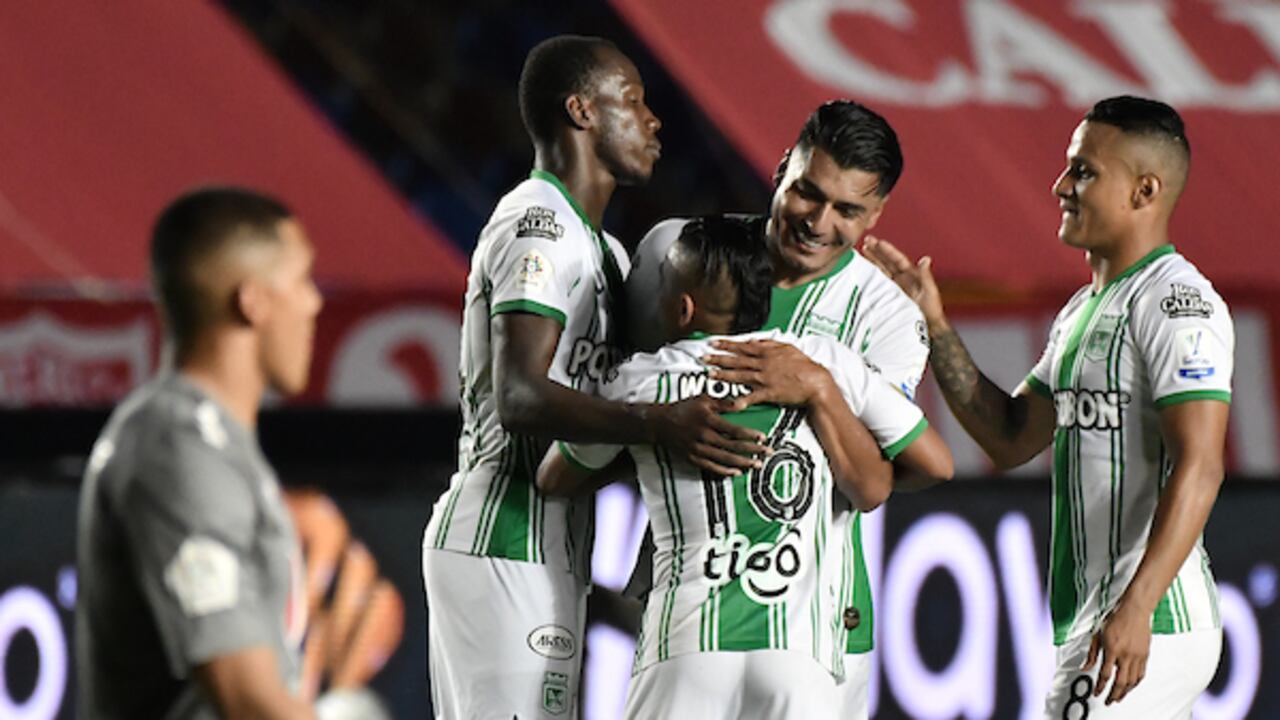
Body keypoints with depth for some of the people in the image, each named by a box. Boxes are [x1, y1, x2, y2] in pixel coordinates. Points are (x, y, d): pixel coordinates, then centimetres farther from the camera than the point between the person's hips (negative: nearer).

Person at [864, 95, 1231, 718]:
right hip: (1090, 620, 10)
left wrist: (1135, 609, -29)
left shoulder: (1177, 303, -12)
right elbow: (1011, 439, 23)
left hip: (1148, 626, -10)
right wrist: (933, 322, 17)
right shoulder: (1082, 312, 19)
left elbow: (1198, 468, -21)